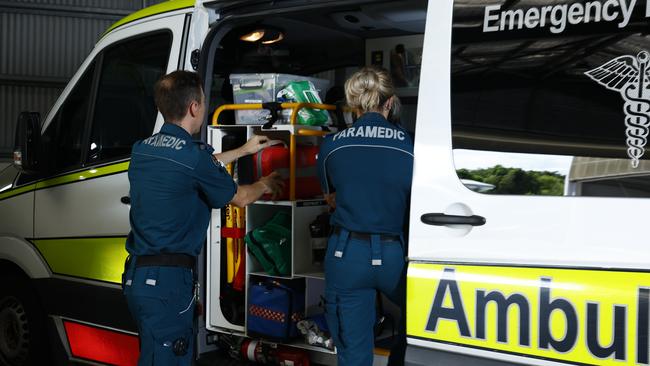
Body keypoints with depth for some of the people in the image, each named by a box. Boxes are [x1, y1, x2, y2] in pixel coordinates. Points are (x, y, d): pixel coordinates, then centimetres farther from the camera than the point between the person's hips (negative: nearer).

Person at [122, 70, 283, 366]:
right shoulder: (192, 156, -16)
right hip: (167, 279, -9)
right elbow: (240, 198, 1)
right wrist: (266, 185, 22)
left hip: (136, 274, 9)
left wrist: (243, 150, 37)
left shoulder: (142, 150, 9)